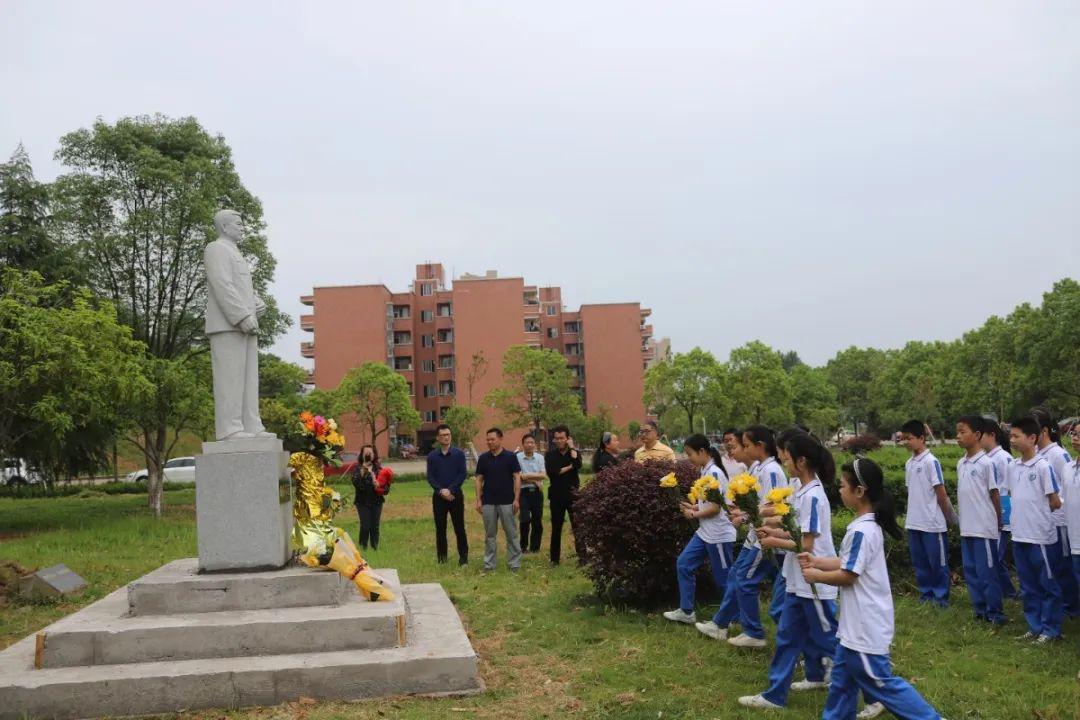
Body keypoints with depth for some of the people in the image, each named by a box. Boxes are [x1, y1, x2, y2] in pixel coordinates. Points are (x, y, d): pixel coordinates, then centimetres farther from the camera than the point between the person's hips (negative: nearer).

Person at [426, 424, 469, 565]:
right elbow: (430, 477, 0)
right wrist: (441, 491, -14)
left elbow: (462, 474, -5)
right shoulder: (432, 456, 5)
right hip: (438, 496, 2)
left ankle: (463, 557, 5)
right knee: (440, 528, 7)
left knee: (459, 527, 0)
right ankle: (441, 557, 15)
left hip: (456, 495, -2)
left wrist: (450, 490, -13)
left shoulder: (459, 454, 1)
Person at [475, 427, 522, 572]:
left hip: (507, 502, -2)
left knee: (511, 534, 2)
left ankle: (514, 564, 8)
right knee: (490, 535, 8)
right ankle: (489, 564, 14)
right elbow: (479, 480, 8)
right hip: (488, 502, 3)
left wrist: (516, 499, -10)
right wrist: (478, 500, 1)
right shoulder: (483, 458, 5)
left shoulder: (510, 457, -3)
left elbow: (517, 478, -4)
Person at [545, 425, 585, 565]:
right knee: (556, 528, 8)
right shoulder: (550, 455, 5)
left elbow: (578, 465, -18)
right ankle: (555, 558, 17)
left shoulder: (574, 452, 6)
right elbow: (551, 472, -12)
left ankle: (582, 557, -6)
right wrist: (569, 467, -8)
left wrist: (571, 447, -9)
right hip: (557, 496, 1)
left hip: (573, 494, -1)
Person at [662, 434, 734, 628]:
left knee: (724, 579, 2)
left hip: (719, 535, -10)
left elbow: (716, 508, -21)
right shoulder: (704, 471, 9)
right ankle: (686, 611, 20)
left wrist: (694, 515, -9)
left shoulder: (714, 473, -19)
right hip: (704, 533, 10)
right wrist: (693, 507, 2)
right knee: (683, 564, 11)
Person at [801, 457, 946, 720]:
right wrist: (817, 561, 9)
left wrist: (816, 576, -6)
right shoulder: (869, 525, 7)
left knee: (880, 683, 2)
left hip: (865, 626, -10)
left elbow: (847, 576, -20)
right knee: (842, 680, 17)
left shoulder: (861, 531, -24)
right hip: (856, 623, 10)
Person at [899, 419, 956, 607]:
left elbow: (941, 493, -10)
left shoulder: (931, 461, -13)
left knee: (938, 561, 4)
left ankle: (941, 596, 13)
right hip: (914, 523, 7)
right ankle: (926, 593, 24)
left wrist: (948, 518, -6)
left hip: (932, 523, -7)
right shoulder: (909, 463, 9)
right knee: (920, 562, 13)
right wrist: (909, 516, 14)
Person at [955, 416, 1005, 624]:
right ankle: (980, 610, 22)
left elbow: (995, 494, -6)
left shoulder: (986, 463, -12)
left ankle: (995, 613, 11)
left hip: (984, 528, -7)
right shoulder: (961, 463, 9)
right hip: (966, 528, 7)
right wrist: (962, 519, 12)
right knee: (971, 571, 12)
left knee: (987, 572, 0)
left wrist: (999, 522, 0)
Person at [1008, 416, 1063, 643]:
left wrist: (1038, 512, 6)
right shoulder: (1013, 466, 7)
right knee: (1028, 586, 14)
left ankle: (1050, 629, 16)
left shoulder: (1043, 466, -13)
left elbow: (1055, 502, -8)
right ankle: (1035, 627, 23)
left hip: (1039, 536, -7)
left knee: (1048, 584, 6)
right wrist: (1024, 514, 4)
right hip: (1019, 535, 7)